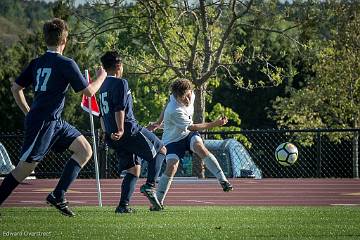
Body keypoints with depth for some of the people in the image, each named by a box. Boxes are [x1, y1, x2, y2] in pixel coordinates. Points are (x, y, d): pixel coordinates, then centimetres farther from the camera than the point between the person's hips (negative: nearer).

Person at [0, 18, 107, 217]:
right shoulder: (66, 64, -12)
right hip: (43, 123, -9)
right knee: (26, 167, -5)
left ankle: (58, 196, 2)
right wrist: (101, 77, 11)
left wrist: (28, 112, 22)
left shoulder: (36, 63, 10)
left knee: (85, 150, 8)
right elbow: (88, 91, -7)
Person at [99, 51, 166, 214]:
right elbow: (120, 108, -20)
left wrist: (108, 133, 28)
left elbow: (102, 114, 23)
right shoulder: (120, 83, -8)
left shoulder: (103, 86, 18)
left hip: (112, 136, 8)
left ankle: (123, 205, -1)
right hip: (128, 130, -8)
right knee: (161, 150, 6)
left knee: (133, 169, 13)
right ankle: (149, 185, -8)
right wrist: (120, 130, -26)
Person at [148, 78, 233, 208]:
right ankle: (158, 201, -7)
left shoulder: (191, 96, -11)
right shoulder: (174, 111, -33)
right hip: (173, 139, -4)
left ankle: (223, 180, -30)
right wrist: (215, 124, -22)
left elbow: (167, 104, 8)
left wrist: (159, 122, 15)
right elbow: (191, 127, -23)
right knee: (171, 167, -21)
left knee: (200, 148, -28)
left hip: (188, 134, 4)